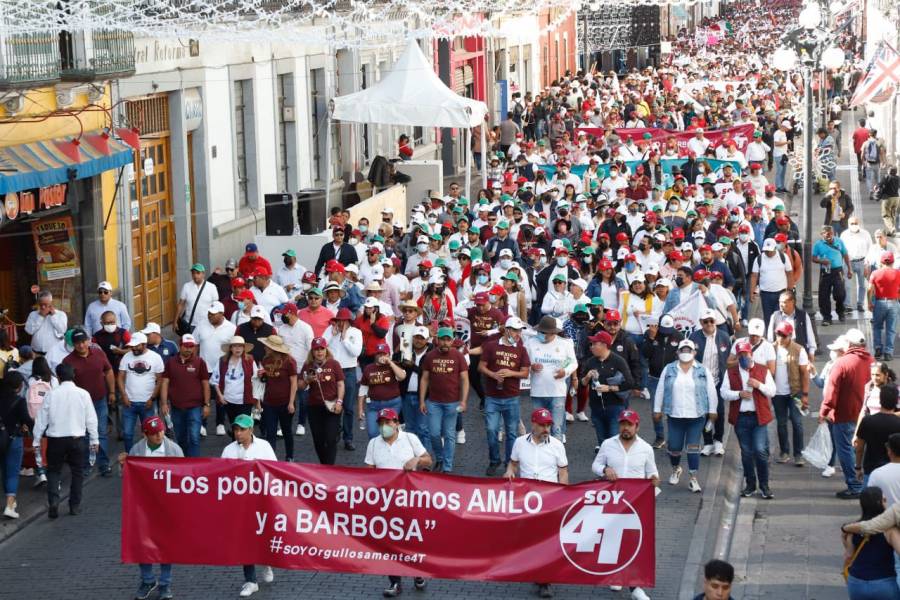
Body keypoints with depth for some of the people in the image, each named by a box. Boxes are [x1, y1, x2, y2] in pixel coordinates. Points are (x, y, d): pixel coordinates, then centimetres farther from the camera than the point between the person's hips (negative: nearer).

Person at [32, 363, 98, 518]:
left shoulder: (51, 395, -5)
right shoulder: (83, 394, -4)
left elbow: (41, 419, 0)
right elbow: (91, 419, 0)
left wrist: (36, 440, 9)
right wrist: (94, 440, 10)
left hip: (55, 439, 0)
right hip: (76, 438, 0)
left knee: (53, 471, 11)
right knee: (77, 471, 13)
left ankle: (53, 501, -8)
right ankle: (75, 505, 15)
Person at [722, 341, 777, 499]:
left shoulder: (763, 370, 6)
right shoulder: (731, 372, 8)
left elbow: (772, 391, 3)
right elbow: (724, 392, 2)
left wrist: (759, 385, -13)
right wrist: (739, 394, -14)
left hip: (759, 416, -2)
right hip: (740, 417, 2)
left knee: (761, 451, -9)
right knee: (746, 452, 8)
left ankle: (764, 486, -1)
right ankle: (750, 485, 17)